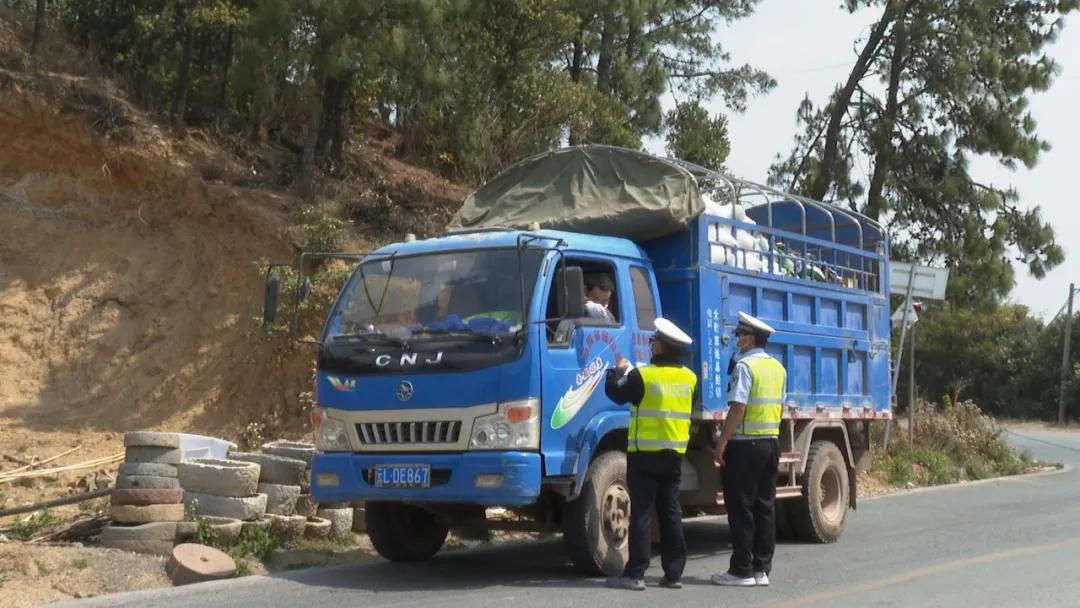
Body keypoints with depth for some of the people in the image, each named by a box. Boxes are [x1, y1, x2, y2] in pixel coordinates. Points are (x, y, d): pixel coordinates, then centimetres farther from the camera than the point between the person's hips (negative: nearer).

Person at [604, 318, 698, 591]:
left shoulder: (643, 376, -13)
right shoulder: (689, 378, 4)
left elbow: (616, 393, 0)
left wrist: (619, 371, 20)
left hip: (645, 454, -5)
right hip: (675, 453, 5)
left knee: (641, 513, -3)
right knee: (671, 513, 9)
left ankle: (635, 574, -3)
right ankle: (674, 573, 10)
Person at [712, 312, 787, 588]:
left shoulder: (745, 366, -13)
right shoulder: (778, 368, 12)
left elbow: (738, 407, -20)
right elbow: (780, 406, 15)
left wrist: (722, 442, -17)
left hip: (745, 444, -8)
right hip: (771, 442, 8)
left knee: (741, 508, -2)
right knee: (765, 506, 9)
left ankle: (742, 570, 0)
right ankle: (762, 569, 12)